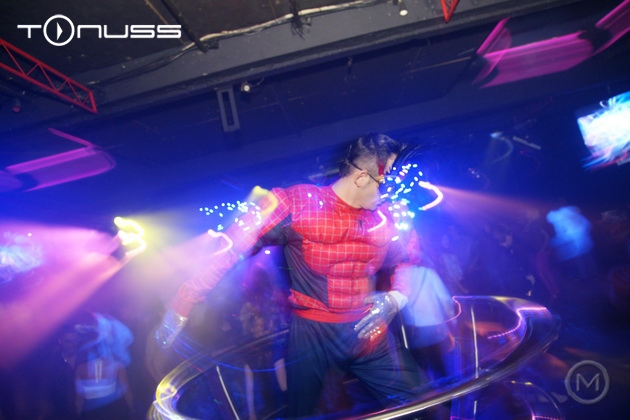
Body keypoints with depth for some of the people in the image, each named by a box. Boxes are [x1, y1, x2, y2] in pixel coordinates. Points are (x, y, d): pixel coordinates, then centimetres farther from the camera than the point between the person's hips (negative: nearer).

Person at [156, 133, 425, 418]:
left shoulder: (383, 217, 1)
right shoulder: (296, 204, -15)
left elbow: (405, 264, 15)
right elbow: (229, 248, -16)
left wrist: (396, 298, -6)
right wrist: (181, 307, -17)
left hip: (369, 334, 4)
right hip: (311, 334, -4)